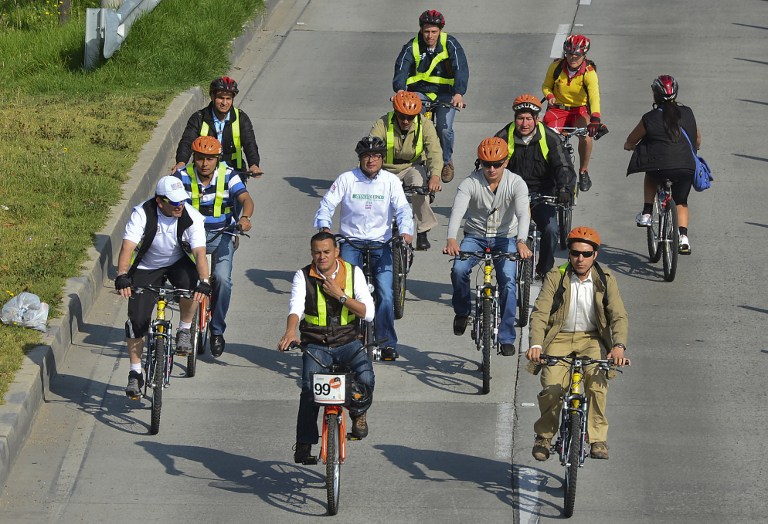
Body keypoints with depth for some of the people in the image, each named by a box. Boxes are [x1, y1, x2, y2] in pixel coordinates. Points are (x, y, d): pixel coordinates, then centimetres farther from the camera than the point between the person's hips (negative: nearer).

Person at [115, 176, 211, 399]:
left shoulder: (192, 217, -23)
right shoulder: (142, 214, -26)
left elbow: (200, 252, -32)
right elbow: (128, 247, -35)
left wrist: (204, 282, -48)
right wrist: (122, 277, -51)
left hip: (178, 262, 0)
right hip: (146, 267, 0)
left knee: (190, 283, -35)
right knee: (137, 320, -10)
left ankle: (184, 331, -9)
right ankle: (135, 374, 6)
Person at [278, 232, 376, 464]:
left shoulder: (353, 273, 1)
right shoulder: (303, 276, -1)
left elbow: (368, 313, -4)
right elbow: (296, 308, -17)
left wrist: (341, 296, -16)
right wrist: (290, 331, -38)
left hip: (348, 342, 0)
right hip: (316, 345, 0)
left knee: (365, 377, -27)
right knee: (309, 386, -24)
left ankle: (358, 414, 7)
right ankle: (304, 444, -10)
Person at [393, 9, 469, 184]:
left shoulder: (450, 44, -11)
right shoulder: (412, 47, -8)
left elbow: (461, 69, -21)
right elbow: (401, 69, -20)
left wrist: (459, 93, -39)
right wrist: (400, 90, -41)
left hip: (446, 94, -1)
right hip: (420, 92, 1)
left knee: (445, 129, -18)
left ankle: (447, 161, 12)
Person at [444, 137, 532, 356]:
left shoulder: (516, 184, -13)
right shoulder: (470, 183, -14)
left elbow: (523, 213, -27)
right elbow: (457, 211, -27)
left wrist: (521, 242, -46)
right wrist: (451, 239, -46)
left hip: (505, 237, 0)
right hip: (475, 236, 0)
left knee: (508, 281, -19)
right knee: (459, 270, -26)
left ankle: (506, 337, -8)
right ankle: (462, 311, 2)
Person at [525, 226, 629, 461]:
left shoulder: (605, 281, -3)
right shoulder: (555, 278, -6)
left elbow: (619, 316, -11)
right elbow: (540, 313, -14)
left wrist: (619, 346, -30)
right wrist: (536, 345, -31)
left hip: (591, 339, 0)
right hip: (559, 338, 0)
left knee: (597, 381, -29)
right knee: (552, 388, -21)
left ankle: (598, 438, -15)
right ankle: (544, 435, 6)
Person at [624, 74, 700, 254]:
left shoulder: (650, 118, 1)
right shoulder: (687, 113, 10)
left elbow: (631, 141, 16)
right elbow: (697, 137, 26)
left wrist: (629, 145, 40)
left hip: (660, 168, -2)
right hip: (687, 168, 2)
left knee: (651, 175, 33)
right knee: (681, 202, 24)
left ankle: (646, 214, 24)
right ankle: (683, 237, 6)